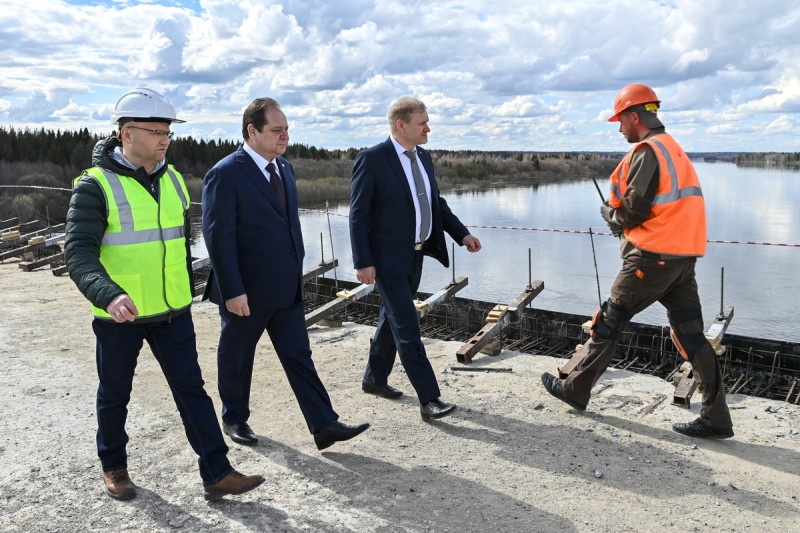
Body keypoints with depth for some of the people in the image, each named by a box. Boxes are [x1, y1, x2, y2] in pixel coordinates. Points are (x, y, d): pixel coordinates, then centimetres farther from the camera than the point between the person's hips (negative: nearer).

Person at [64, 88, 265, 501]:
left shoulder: (172, 179, 5)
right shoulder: (96, 185, -13)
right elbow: (78, 252, -22)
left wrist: (187, 291, 19)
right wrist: (108, 295, -39)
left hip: (172, 311, 4)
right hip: (120, 315, -4)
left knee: (191, 389, 3)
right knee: (115, 394, 14)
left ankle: (216, 474, 8)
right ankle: (114, 467, 36)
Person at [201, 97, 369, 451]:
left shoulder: (284, 168, 9)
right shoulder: (225, 175, -15)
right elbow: (218, 237, -18)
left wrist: (298, 267, 15)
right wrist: (233, 291, -20)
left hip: (287, 288, 6)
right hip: (246, 292, -6)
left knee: (299, 357, 7)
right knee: (236, 358, 14)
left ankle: (324, 425, 10)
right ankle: (234, 419, 34)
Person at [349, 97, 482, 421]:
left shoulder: (423, 158, 10)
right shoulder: (372, 160, -13)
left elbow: (437, 203, 17)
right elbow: (358, 215, -14)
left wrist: (462, 234, 5)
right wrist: (363, 262, -18)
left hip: (415, 256, 8)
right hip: (388, 259, -8)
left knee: (392, 319, 19)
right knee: (407, 328, -6)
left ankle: (375, 379, 36)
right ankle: (429, 400, -2)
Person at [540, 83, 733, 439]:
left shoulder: (647, 151, -11)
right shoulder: (675, 149, 19)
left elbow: (635, 209, -17)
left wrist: (610, 214, 3)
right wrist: (620, 215, 10)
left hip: (652, 258, -9)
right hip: (684, 255, 9)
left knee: (608, 323, 5)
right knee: (691, 335, 9)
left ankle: (575, 389, 17)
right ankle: (716, 418, 11)